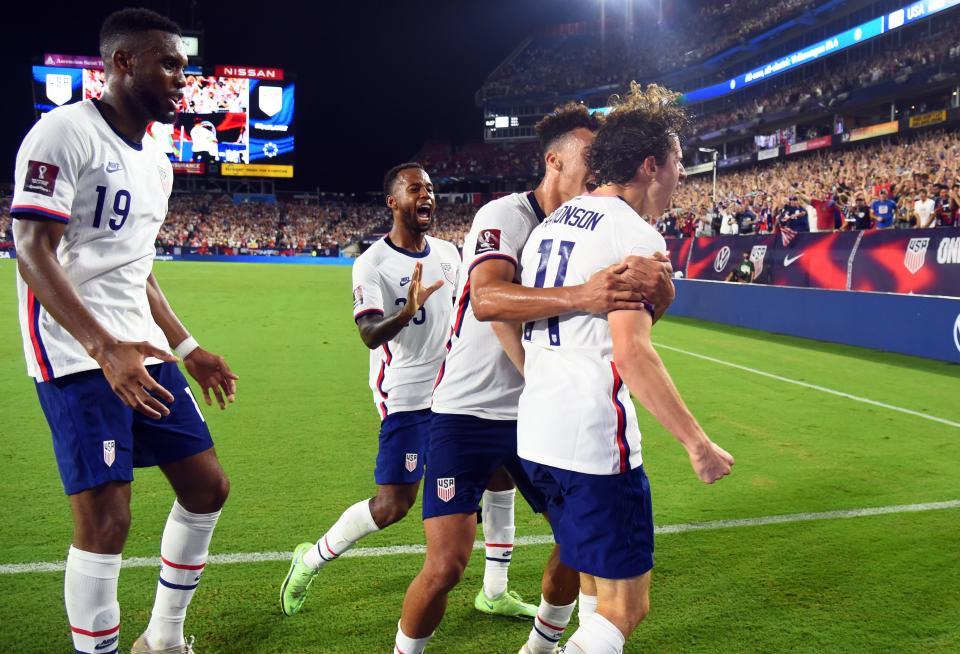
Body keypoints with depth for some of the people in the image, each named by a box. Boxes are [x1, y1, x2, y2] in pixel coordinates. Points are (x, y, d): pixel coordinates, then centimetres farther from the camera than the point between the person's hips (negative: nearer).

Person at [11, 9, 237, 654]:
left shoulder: (156, 160, 17)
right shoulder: (66, 132, -9)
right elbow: (34, 253, -17)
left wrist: (188, 348, 20)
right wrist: (104, 347, -28)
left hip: (142, 351, 9)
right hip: (76, 353, -9)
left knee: (207, 486, 9)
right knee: (105, 518, -11)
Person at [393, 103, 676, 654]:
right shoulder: (506, 215, -15)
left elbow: (632, 314, -4)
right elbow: (487, 299, -34)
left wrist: (658, 286, -27)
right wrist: (579, 296, -48)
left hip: (538, 415, 7)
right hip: (468, 412, -6)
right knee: (448, 564, -10)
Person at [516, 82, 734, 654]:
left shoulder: (552, 222, 15)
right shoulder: (637, 236, -12)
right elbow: (631, 350, -21)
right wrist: (697, 442, -16)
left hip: (536, 434, 9)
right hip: (595, 442, -9)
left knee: (603, 587, 25)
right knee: (626, 608, 5)